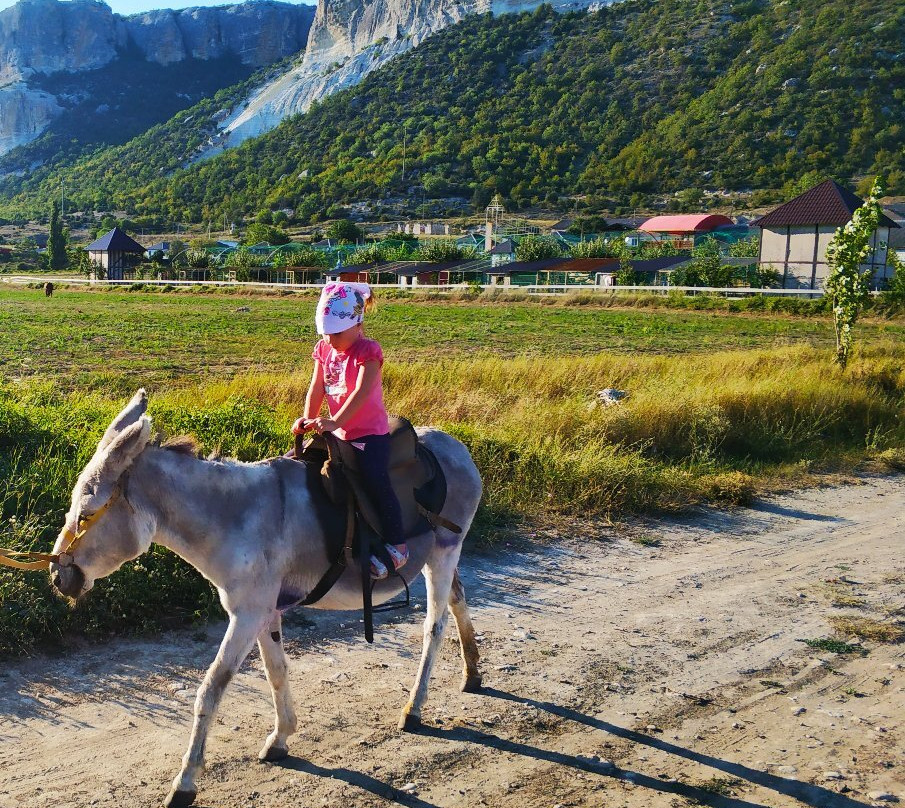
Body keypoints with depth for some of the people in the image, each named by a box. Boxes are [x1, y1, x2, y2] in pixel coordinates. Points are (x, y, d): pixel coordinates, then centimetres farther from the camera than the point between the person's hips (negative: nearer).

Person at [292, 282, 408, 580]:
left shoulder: (368, 351, -14)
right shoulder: (325, 350, 6)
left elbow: (361, 392, -26)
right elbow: (317, 388, 4)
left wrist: (334, 422, -35)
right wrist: (308, 418, -13)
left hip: (370, 433, -7)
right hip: (338, 431, 7)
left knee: (377, 482, -21)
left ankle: (397, 545, -11)